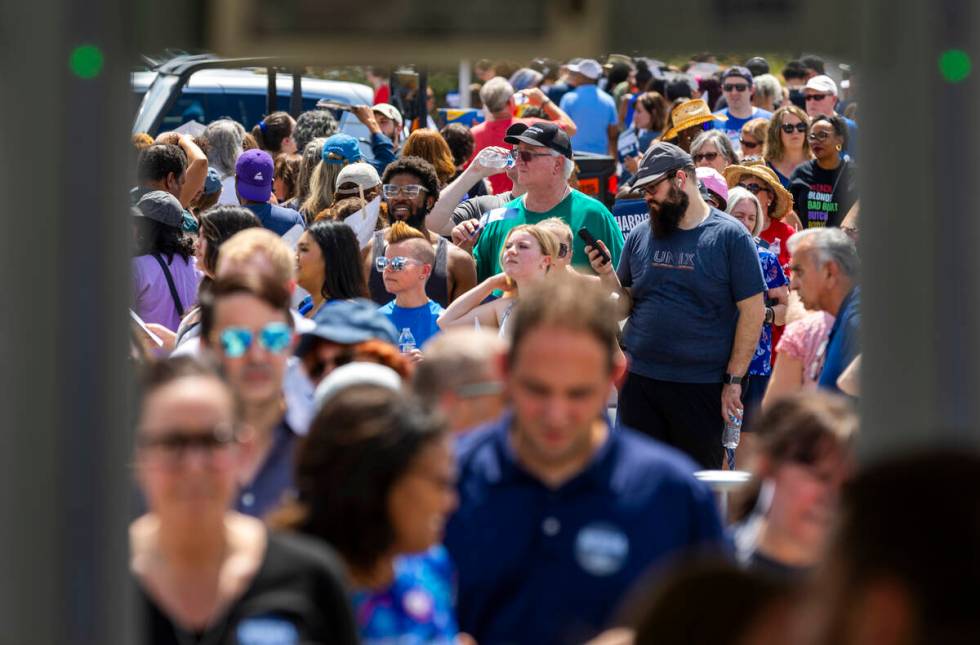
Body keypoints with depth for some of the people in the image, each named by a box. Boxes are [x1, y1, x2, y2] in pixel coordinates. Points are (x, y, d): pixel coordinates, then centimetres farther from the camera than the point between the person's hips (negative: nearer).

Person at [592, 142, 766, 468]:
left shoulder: (729, 236, -5)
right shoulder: (640, 236, 9)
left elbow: (753, 310, -6)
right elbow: (626, 305, 13)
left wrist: (734, 380, -9)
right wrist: (607, 276, -7)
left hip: (702, 386, -4)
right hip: (639, 380, 4)